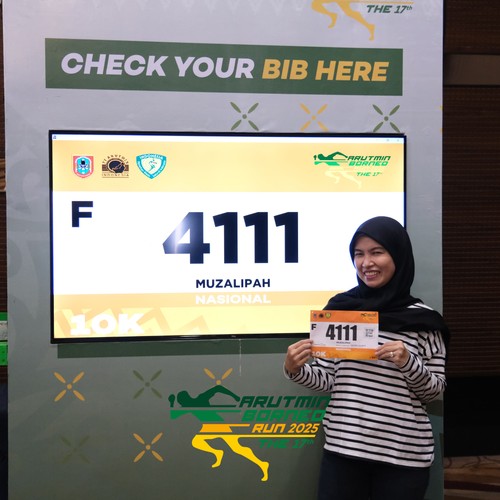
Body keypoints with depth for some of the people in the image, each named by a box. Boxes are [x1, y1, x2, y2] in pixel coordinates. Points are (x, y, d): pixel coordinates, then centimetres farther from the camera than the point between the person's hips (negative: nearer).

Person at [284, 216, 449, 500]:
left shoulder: (423, 319, -2)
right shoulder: (340, 308, 1)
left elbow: (436, 391, 1)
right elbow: (326, 379, 5)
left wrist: (408, 363, -16)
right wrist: (295, 370, -13)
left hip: (404, 455, -1)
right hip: (343, 448, 1)